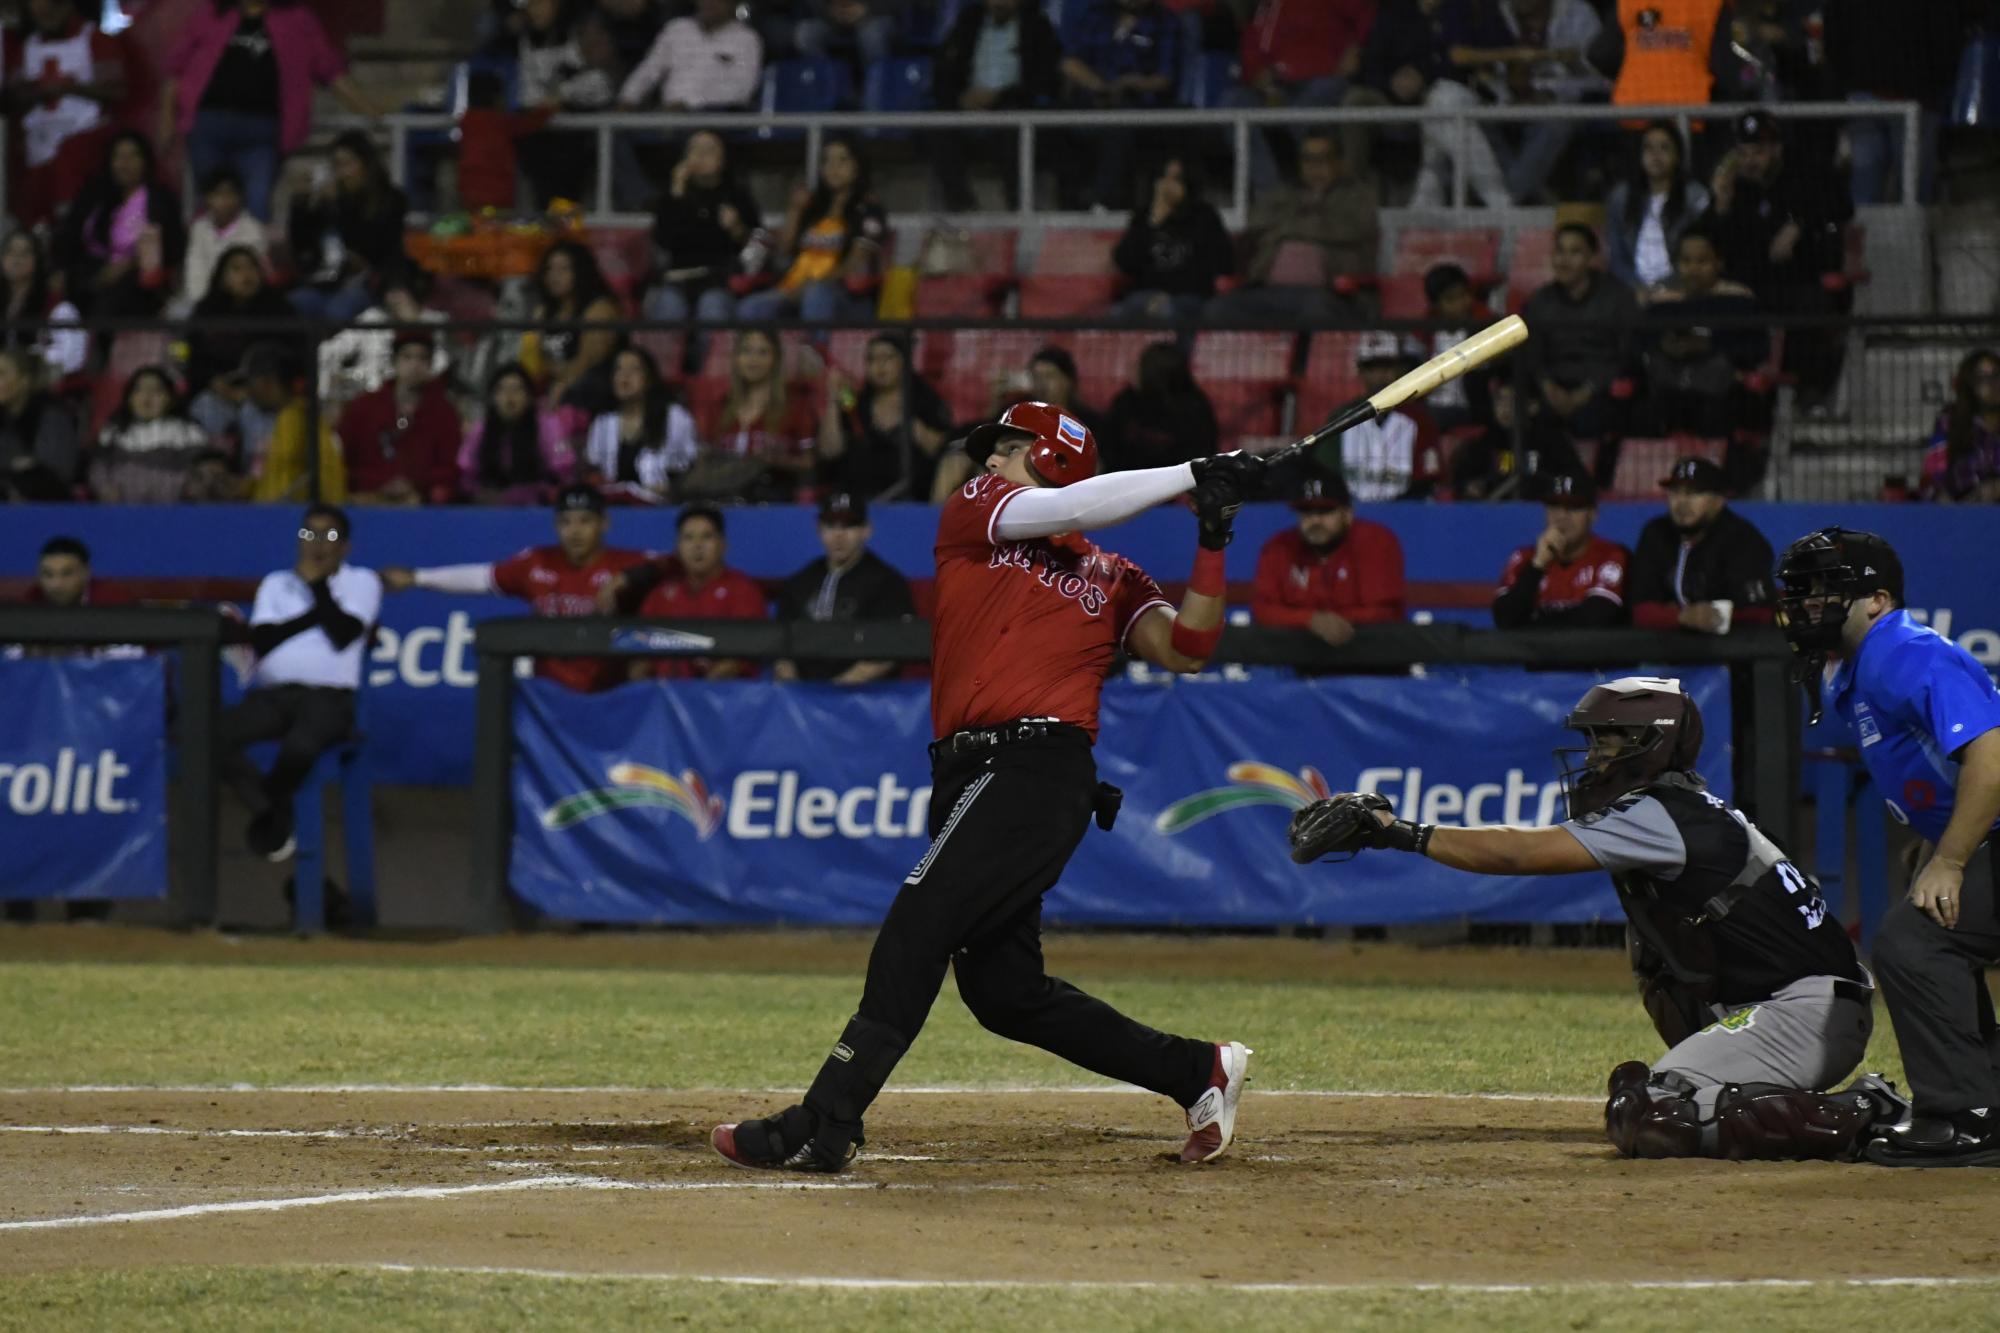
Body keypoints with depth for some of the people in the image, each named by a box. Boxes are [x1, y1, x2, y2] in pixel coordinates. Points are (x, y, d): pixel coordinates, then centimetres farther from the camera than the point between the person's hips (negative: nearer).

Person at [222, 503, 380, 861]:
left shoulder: (362, 582, 10)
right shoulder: (276, 583, 20)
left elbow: (342, 635, -9)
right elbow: (263, 641, 2)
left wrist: (318, 583, 0)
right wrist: (316, 613, -3)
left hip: (329, 697, -3)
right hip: (273, 693, 4)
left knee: (300, 745, -39)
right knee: (215, 735, -28)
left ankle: (269, 817, -8)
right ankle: (271, 812, -9)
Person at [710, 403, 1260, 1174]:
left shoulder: (1111, 580, 14)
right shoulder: (974, 512, 19)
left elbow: (1184, 649, 2)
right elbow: (1064, 510, 2)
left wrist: (1213, 541, -4)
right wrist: (1191, 476, 1)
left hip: (1039, 765, -6)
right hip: (970, 776, 6)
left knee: (917, 930, -18)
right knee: (1000, 988, 6)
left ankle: (823, 1127, -21)